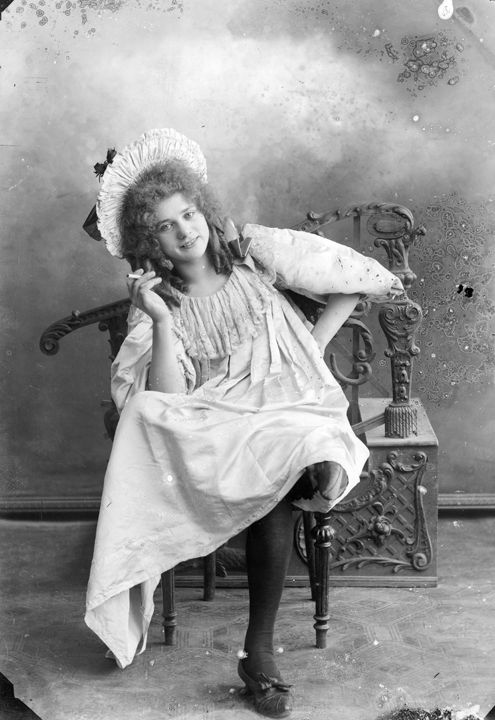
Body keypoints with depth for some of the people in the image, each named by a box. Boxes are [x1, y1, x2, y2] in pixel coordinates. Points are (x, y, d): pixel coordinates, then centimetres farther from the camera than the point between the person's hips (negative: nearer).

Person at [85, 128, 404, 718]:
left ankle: (259, 654, -26)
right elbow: (167, 399, -8)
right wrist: (161, 320, -15)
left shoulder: (254, 252, 4)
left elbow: (351, 281, 9)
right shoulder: (153, 300, 6)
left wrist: (313, 346, 3)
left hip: (286, 406, -1)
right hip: (207, 425, 1)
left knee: (274, 487, -33)